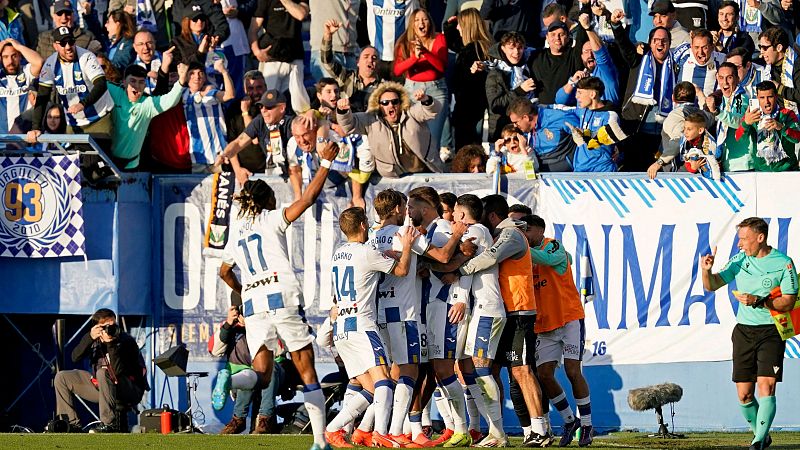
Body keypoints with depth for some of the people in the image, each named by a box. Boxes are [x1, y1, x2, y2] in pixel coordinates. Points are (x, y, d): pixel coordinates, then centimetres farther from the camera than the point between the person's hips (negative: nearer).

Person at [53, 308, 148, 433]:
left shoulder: (127, 342, -19)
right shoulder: (95, 339, -2)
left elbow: (118, 371, -30)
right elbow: (75, 357, -14)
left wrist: (111, 344, -36)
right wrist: (89, 338, -27)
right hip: (101, 387, 7)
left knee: (103, 372, -37)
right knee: (61, 378, 3)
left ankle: (110, 423, -34)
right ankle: (72, 422, 3)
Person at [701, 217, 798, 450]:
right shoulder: (740, 261, 7)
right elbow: (712, 285, 10)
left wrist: (759, 301, -21)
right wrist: (706, 271, -12)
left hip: (771, 332, -4)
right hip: (744, 332, 4)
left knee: (766, 387, -17)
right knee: (744, 394, 3)